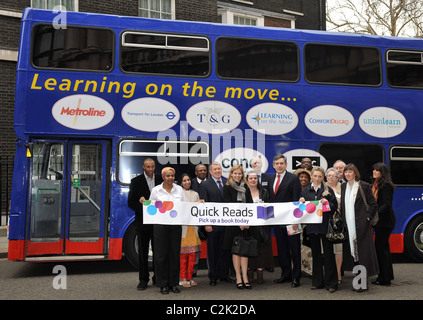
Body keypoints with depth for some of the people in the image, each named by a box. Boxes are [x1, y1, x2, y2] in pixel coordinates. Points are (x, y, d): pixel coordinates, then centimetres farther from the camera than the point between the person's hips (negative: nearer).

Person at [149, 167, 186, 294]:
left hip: (176, 225, 2)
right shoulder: (156, 190, 2)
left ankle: (174, 283, 17)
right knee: (161, 254, 0)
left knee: (175, 254, 5)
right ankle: (163, 284, 12)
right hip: (161, 225, -2)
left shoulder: (179, 189, 9)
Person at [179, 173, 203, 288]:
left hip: (193, 226, 4)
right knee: (183, 254, -4)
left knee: (193, 253, 4)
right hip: (182, 226, -4)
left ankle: (190, 277, 13)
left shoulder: (195, 194, 17)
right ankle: (183, 278, 4)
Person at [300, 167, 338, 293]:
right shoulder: (305, 191, 10)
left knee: (328, 254, -1)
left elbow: (335, 207, 1)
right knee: (316, 254, 11)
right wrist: (301, 202, -6)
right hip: (312, 226, 3)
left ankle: (331, 283, 7)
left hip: (325, 225, -3)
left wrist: (327, 203, -17)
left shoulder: (328, 190, 3)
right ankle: (317, 281, 21)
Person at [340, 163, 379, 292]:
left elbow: (373, 204, 1)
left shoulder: (364, 186, -1)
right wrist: (342, 221, 9)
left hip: (361, 225, -5)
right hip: (348, 226, 5)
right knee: (352, 251, 6)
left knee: (363, 252, -4)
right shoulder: (343, 187, 13)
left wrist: (368, 218, -6)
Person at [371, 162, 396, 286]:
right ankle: (388, 275, 26)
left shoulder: (386, 185, -14)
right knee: (384, 247, 16)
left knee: (380, 248, -6)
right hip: (379, 221, 10)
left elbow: (387, 204, -21)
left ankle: (384, 278, 1)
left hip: (385, 221, -10)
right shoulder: (376, 185, 14)